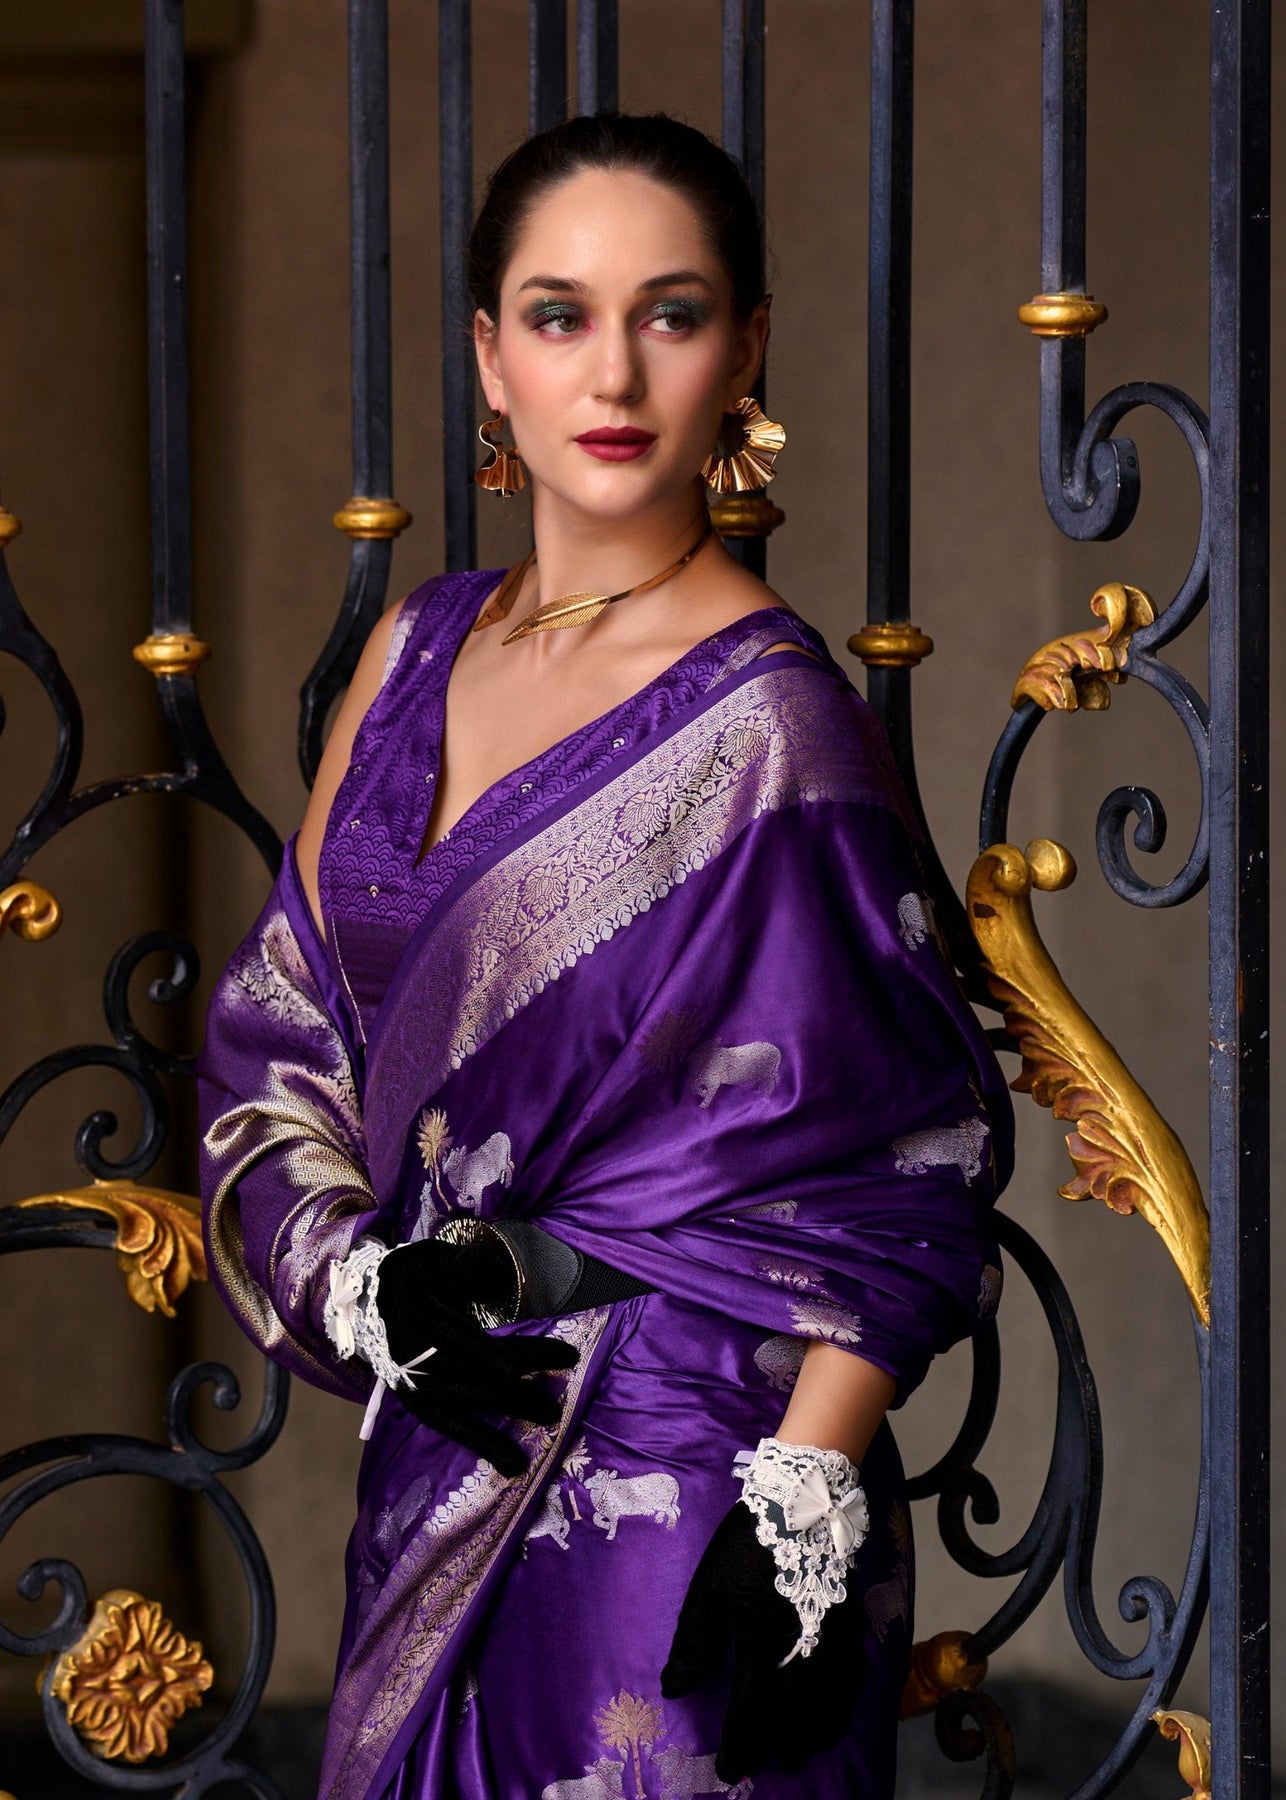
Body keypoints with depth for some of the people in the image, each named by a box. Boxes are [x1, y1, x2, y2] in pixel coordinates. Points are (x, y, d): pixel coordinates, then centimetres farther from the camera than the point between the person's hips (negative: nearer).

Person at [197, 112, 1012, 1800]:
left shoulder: (770, 719, -11)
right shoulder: (422, 652, 7)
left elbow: (902, 1173, -12)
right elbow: (278, 1029, 10)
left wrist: (805, 1507, -20)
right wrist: (358, 1281, -7)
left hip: (676, 1474, -6)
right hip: (436, 1472, 6)